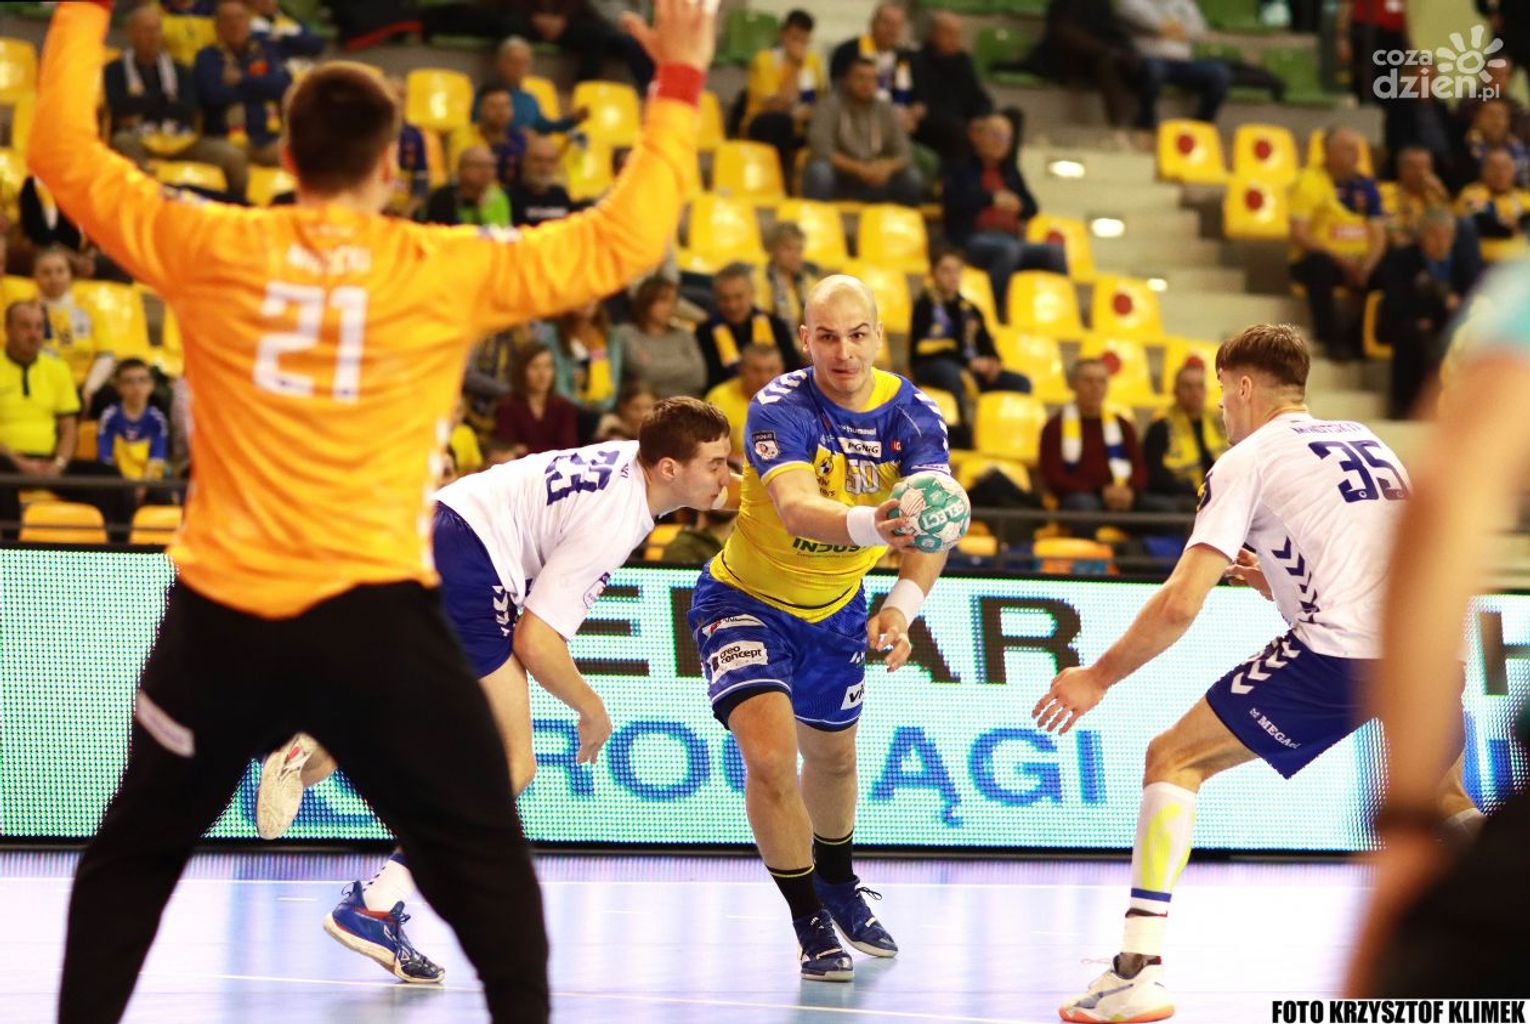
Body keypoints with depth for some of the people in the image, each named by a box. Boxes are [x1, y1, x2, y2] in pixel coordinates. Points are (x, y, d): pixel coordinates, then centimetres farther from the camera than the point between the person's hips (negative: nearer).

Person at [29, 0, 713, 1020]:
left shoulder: (213, 247, 0)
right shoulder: (447, 269, -3)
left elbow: (65, 153, 12)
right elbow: (621, 240, 4)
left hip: (222, 613, 2)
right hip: (375, 615, -2)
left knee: (132, 855, 20)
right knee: (485, 864, 9)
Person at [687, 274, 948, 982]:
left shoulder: (913, 416, -17)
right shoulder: (781, 408, -29)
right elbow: (796, 507, -47)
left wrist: (904, 602, -52)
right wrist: (870, 524, -69)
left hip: (836, 608, 5)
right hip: (746, 598, -5)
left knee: (833, 757, 22)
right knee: (770, 756, -22)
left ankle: (839, 886, 52)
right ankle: (810, 922, -2)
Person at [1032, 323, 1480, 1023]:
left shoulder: (1248, 460, 7)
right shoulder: (1366, 441, 26)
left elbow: (1181, 603, -1)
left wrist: (1098, 678, 10)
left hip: (1341, 649, -6)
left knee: (1173, 759, 6)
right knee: (1442, 800, 34)